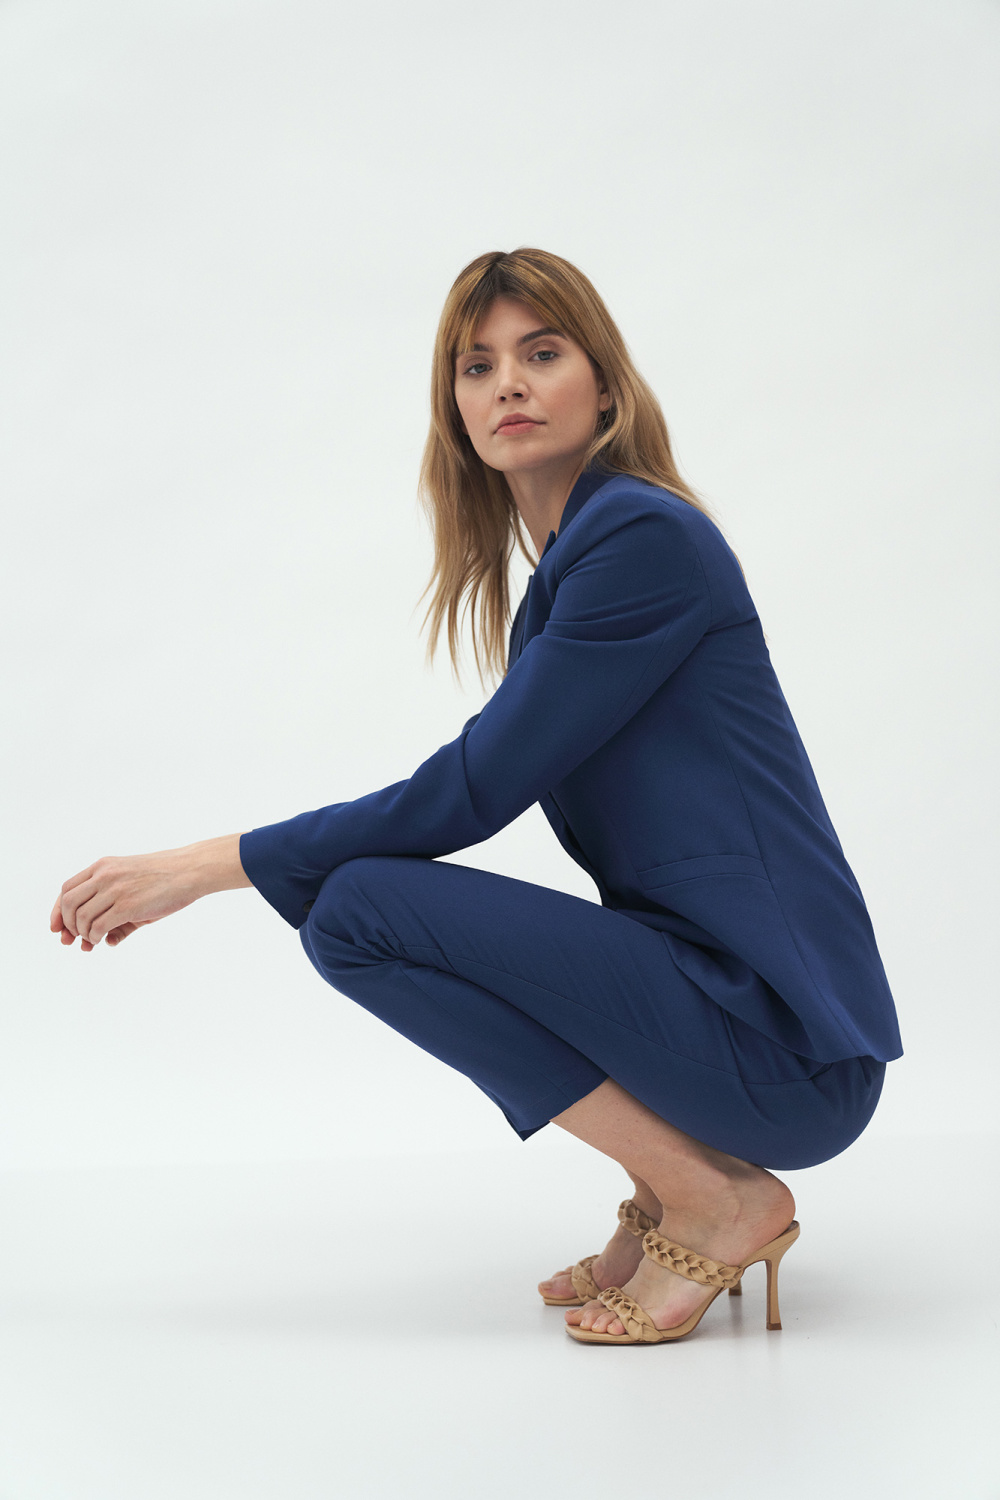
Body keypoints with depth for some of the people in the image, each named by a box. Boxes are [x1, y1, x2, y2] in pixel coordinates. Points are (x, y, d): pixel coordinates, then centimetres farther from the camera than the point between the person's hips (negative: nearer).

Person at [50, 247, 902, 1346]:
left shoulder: (643, 536, -13)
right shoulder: (563, 561, 15)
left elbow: (470, 793, -15)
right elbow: (485, 784, 17)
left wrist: (210, 866, -9)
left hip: (776, 1034, -10)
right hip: (697, 973, 10)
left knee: (360, 909, -16)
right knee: (361, 883, 18)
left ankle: (713, 1203, -8)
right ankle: (667, 1182, 10)